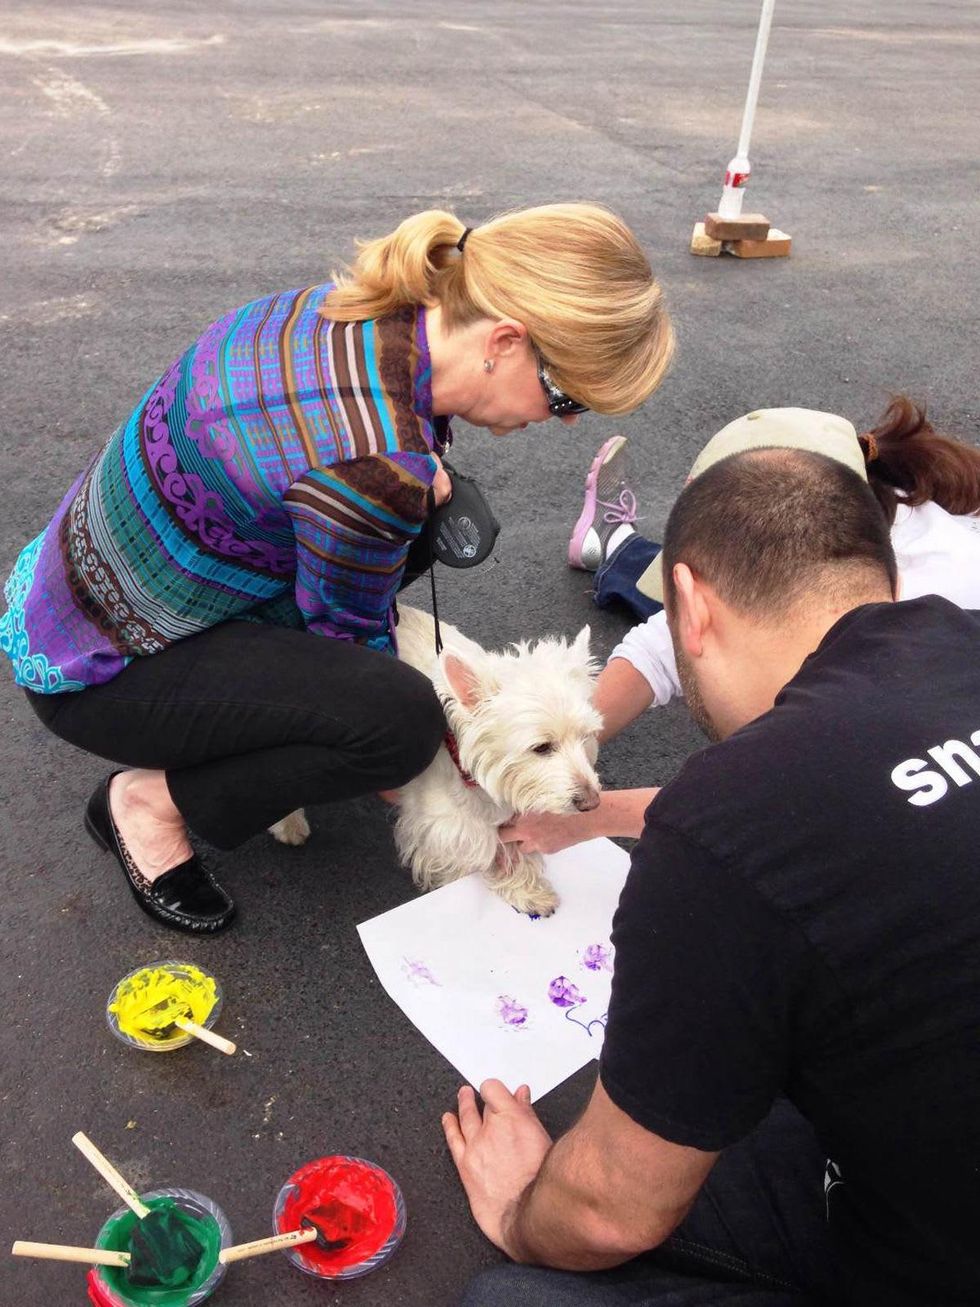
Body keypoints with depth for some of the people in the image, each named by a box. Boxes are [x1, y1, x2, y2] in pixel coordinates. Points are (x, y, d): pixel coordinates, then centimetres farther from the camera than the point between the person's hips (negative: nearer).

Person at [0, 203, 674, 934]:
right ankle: (150, 803, -2)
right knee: (400, 719, -26)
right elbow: (351, 639, -18)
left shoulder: (370, 308, -9)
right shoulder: (374, 464, -35)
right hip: (100, 667, -9)